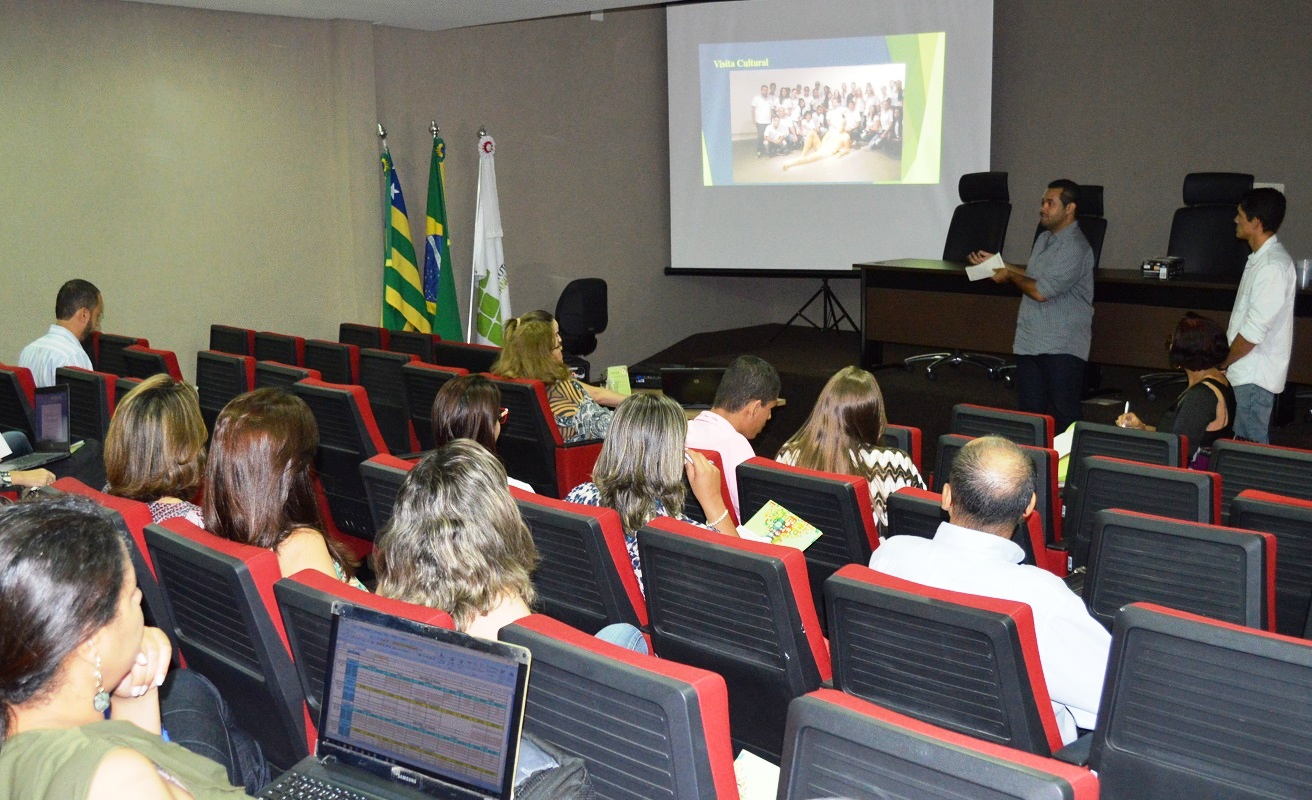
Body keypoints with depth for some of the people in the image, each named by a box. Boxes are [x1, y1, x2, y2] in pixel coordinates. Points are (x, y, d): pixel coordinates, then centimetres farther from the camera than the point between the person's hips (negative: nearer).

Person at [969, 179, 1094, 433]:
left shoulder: (1075, 248, -15)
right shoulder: (1044, 239, 15)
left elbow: (1041, 291, -20)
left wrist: (1009, 275, -5)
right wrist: (997, 264, 22)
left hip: (1062, 347, -9)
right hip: (1030, 343, 9)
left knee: (1062, 417, -5)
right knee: (1030, 415, 11)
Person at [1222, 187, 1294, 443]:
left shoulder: (1273, 266, -21)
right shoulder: (1260, 258, 11)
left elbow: (1253, 332, -23)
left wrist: (1222, 364, -12)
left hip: (1255, 376, -10)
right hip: (1246, 372, 10)